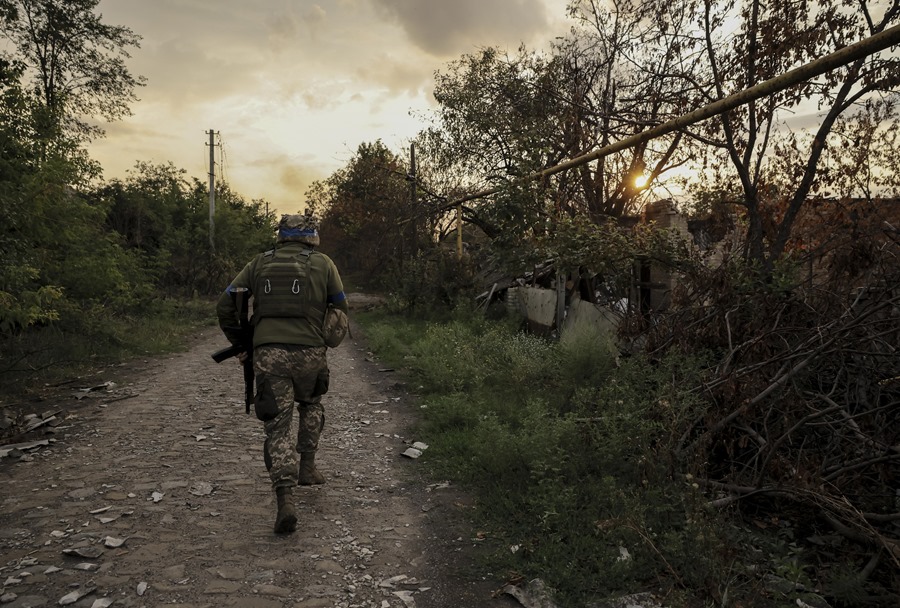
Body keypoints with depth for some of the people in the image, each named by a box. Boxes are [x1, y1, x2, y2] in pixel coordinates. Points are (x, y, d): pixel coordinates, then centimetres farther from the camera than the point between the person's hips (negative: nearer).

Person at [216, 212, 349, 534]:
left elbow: (225, 305, 9)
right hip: (310, 353, 0)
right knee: (311, 404, 30)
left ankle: (285, 500, -9)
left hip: (268, 354, 0)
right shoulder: (323, 264, 6)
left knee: (278, 428, 4)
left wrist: (239, 342, 20)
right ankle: (307, 465, 27)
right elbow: (341, 310, 10)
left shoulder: (259, 263, 11)